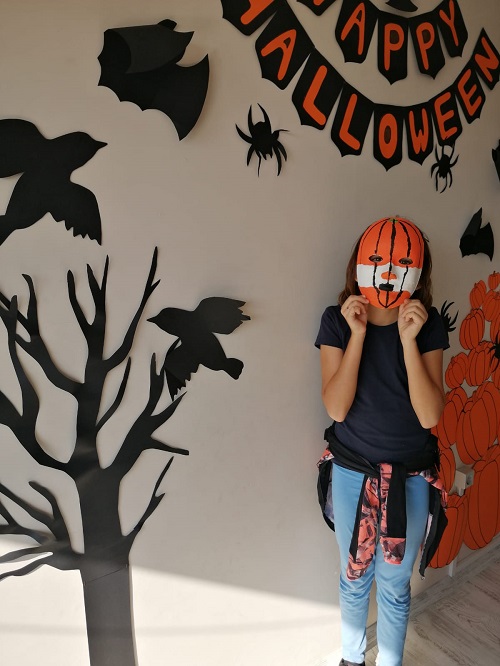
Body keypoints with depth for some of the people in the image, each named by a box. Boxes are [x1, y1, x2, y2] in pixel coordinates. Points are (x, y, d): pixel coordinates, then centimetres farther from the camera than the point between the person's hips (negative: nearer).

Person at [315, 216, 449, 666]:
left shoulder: (429, 325, -11)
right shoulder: (338, 321, -12)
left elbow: (430, 415, -17)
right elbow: (336, 408, -19)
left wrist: (408, 340, -26)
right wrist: (358, 334, -26)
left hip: (411, 478, 0)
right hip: (352, 473, 0)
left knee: (395, 586, 18)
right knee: (354, 579, 21)